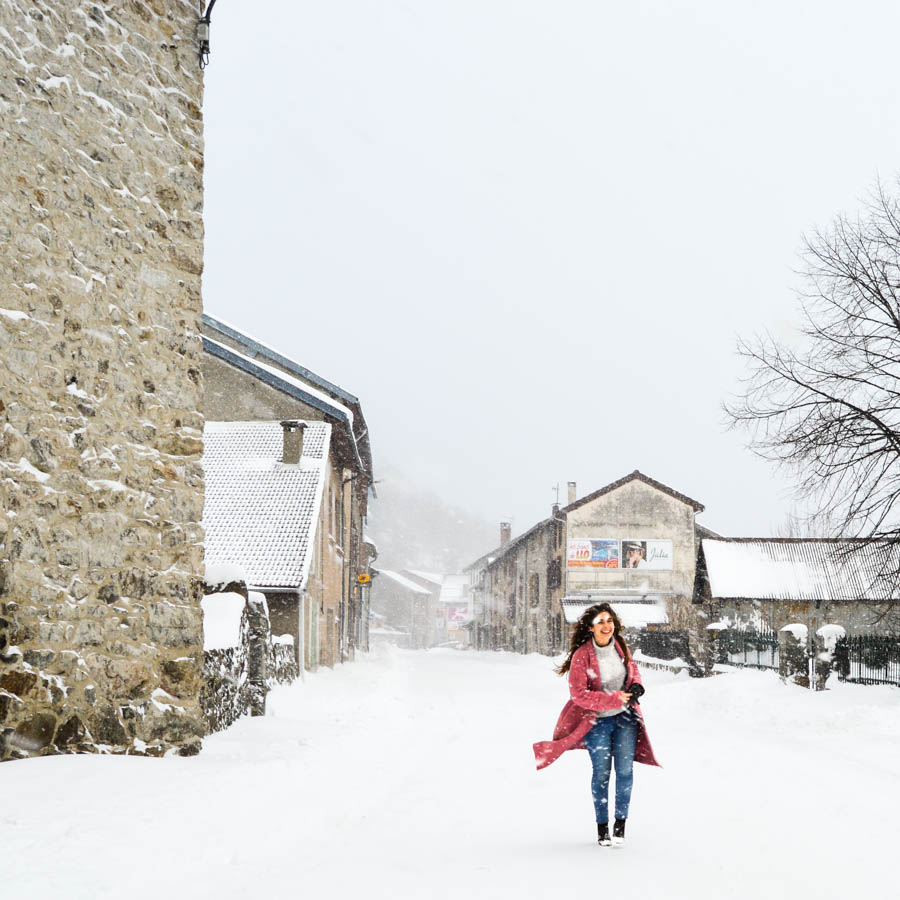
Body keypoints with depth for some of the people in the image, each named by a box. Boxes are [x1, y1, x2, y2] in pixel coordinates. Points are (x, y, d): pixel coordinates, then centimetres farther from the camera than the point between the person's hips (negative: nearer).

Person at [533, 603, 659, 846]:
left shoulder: (620, 646, -1)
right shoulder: (582, 655, -16)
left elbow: (632, 667, 18)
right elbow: (579, 694, -17)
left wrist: (636, 685, -5)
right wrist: (614, 699, -21)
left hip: (625, 717, 3)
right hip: (597, 719, -3)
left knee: (624, 769, -2)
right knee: (601, 773, 1)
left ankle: (621, 823, 11)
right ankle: (602, 826, 16)